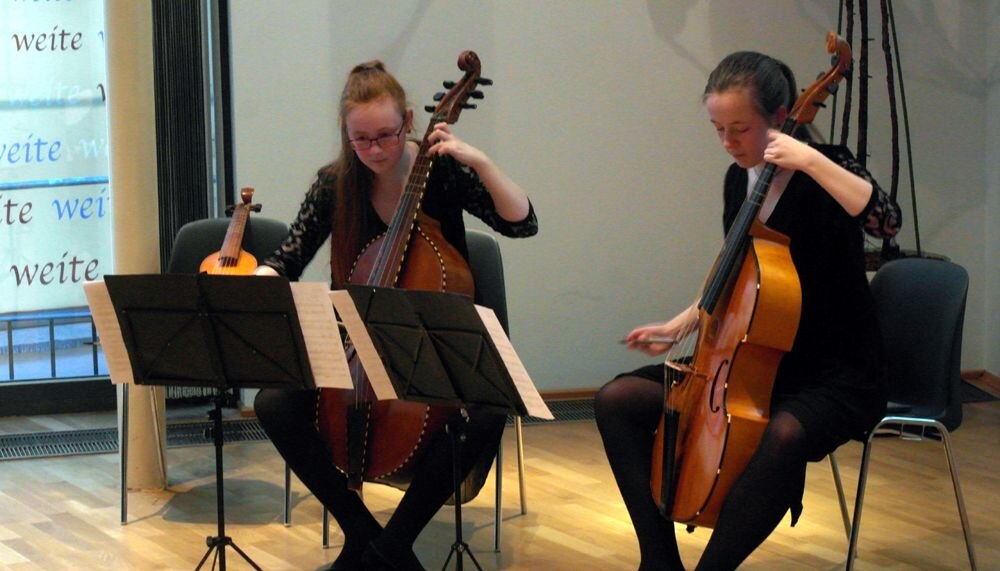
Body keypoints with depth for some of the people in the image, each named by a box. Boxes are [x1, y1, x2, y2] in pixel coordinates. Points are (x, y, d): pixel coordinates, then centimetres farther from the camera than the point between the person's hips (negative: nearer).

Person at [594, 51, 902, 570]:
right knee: (617, 400, -4)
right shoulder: (739, 179, 7)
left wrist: (811, 161, -32)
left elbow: (885, 218, -34)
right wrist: (679, 326, 12)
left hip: (835, 375, -7)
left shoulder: (821, 171, -12)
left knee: (784, 434, -41)